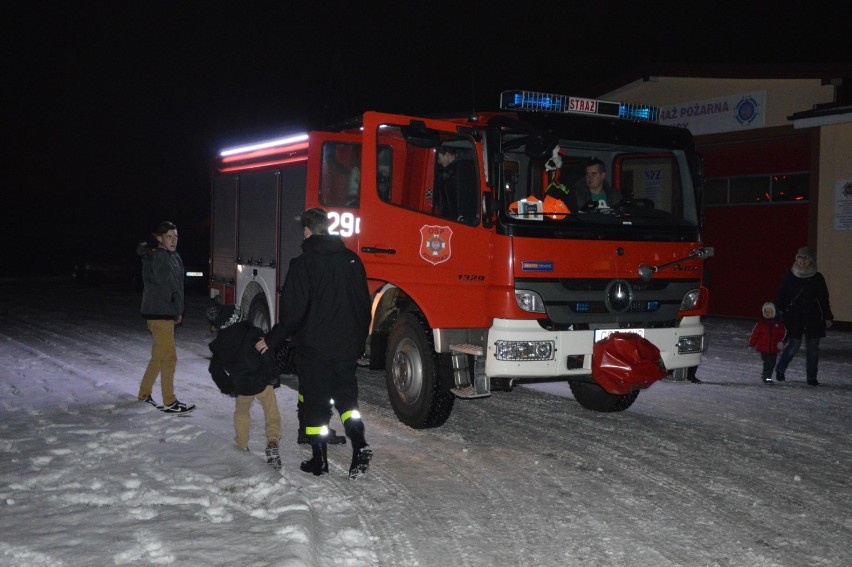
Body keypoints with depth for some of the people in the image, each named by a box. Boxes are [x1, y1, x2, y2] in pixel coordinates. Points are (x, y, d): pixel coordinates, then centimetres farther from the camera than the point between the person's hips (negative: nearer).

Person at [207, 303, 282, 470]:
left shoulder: (218, 344, 5)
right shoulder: (252, 332, -6)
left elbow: (215, 369, 9)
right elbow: (267, 354, -10)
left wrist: (228, 388, 16)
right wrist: (274, 376, -1)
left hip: (242, 387, 3)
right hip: (262, 381, -3)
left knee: (241, 413, 28)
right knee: (272, 413, 5)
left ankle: (241, 446, 33)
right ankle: (272, 442, -17)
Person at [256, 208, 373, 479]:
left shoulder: (302, 264, -12)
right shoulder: (351, 259, 5)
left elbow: (293, 312, -14)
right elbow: (364, 305, 9)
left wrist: (271, 341, -3)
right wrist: (359, 340, 20)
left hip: (314, 347, -4)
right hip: (347, 347, 4)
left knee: (316, 404, 7)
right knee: (347, 398, 14)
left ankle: (319, 461, 12)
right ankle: (359, 446, -5)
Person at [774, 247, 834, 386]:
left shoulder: (817, 278, 3)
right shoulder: (790, 277, 0)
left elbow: (824, 300, 7)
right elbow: (781, 296, 4)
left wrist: (827, 317, 4)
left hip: (813, 318, 2)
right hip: (793, 318, -2)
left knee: (813, 348, 4)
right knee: (794, 344, -7)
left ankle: (812, 378, 15)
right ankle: (780, 370, 17)